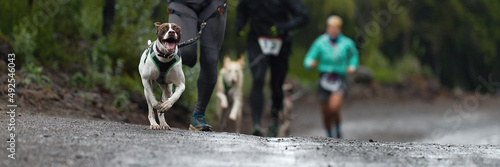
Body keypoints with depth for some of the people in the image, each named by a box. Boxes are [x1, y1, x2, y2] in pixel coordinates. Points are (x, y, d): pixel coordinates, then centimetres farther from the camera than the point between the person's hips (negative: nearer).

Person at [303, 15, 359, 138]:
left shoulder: (347, 43, -1)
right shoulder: (320, 43, -3)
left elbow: (353, 55, 21)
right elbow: (309, 59, -1)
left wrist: (352, 66, 4)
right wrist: (311, 64, -24)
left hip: (339, 81, -1)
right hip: (324, 81, 1)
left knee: (334, 107, -25)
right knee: (326, 113, 7)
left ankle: (338, 129, 4)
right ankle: (329, 135, 35)